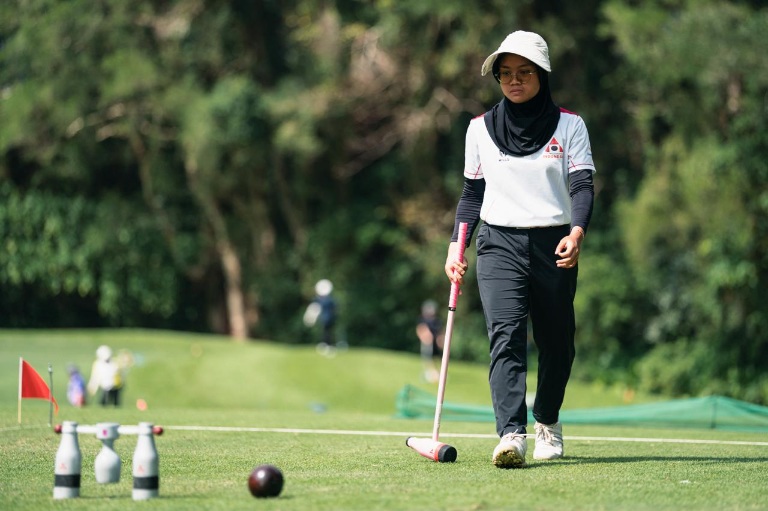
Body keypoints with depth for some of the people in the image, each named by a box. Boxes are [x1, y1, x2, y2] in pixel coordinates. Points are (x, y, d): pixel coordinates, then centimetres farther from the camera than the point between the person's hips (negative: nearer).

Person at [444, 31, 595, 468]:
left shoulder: (569, 125, 3)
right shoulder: (481, 129, 9)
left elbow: (582, 186, -6)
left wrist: (577, 232, -24)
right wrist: (456, 245, 6)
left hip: (554, 246, 0)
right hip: (499, 244, 0)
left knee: (557, 344, 8)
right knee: (506, 335, -19)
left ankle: (548, 420, 35)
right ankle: (512, 435, -31)